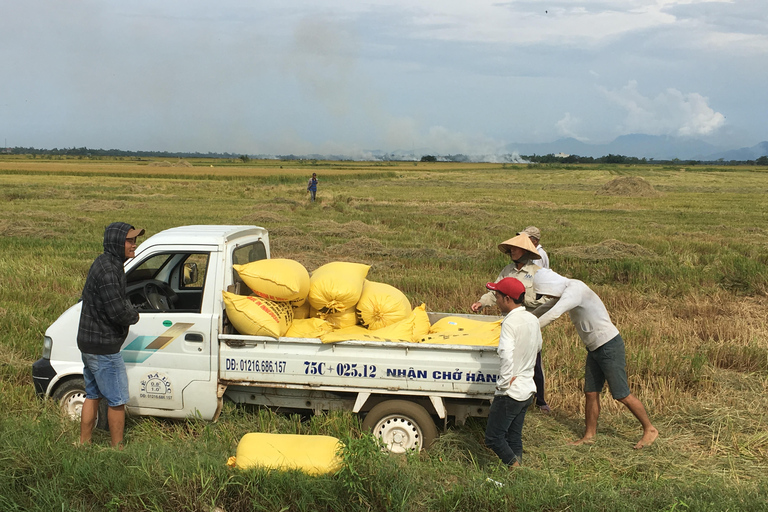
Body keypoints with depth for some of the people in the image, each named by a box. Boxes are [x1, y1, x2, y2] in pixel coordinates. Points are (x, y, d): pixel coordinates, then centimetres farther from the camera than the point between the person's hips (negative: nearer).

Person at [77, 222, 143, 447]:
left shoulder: (107, 263, 10)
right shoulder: (107, 270, -24)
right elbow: (117, 311, -27)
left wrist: (128, 310, 3)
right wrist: (134, 316, -8)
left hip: (89, 343, 10)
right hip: (103, 347, -10)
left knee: (93, 395, 20)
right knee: (117, 400, 2)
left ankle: (84, 444, 30)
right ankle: (117, 448, 14)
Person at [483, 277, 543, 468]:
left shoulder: (511, 322, -19)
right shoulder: (533, 319, 6)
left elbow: (506, 355, -31)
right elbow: (538, 347, 24)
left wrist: (503, 383, -21)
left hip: (510, 392, -8)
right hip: (528, 389, 9)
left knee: (493, 437, 1)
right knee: (514, 437, 16)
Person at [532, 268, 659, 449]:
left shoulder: (574, 289, -22)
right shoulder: (566, 291, 9)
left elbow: (553, 314, -32)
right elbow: (545, 309, 24)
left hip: (609, 345, -9)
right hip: (595, 348, 9)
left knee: (622, 395, -1)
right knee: (591, 393, 10)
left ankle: (650, 430, 14)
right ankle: (589, 435, 20)